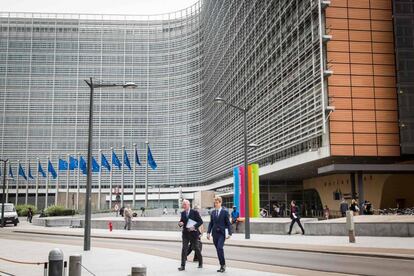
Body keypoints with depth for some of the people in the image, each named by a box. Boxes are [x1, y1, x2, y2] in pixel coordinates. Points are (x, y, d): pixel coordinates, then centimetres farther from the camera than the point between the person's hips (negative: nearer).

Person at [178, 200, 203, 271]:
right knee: (184, 249, -6)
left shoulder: (194, 212, -7)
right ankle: (183, 266, -6)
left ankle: (200, 263, 27)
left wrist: (194, 226, -21)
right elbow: (181, 222, 15)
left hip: (193, 233, -3)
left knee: (196, 248, 9)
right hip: (185, 233, 3)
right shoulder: (183, 213, 6)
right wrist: (180, 223, -9)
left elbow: (200, 221, -8)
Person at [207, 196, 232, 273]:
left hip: (222, 233, -4)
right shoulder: (213, 212, 10)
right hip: (215, 233, 5)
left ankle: (223, 265, -7)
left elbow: (228, 223, -3)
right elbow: (211, 223, 13)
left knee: (220, 248, -18)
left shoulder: (225, 212, -2)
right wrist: (208, 232, 4)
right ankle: (222, 266, 14)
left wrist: (229, 233, -10)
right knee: (218, 249, 5)